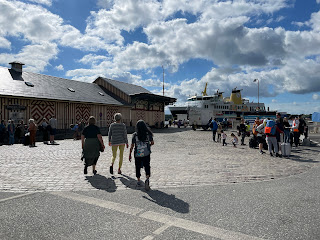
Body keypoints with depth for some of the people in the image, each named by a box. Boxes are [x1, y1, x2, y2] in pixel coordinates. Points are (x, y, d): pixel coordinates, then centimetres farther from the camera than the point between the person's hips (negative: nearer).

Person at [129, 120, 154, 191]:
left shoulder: (135, 135, -9)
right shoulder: (148, 134, -5)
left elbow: (132, 146, -7)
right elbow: (152, 143, 6)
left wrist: (130, 154, 2)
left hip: (137, 154, 0)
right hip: (146, 154, 0)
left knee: (138, 167, 17)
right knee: (147, 166, 5)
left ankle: (138, 181, 29)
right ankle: (147, 179, -19)